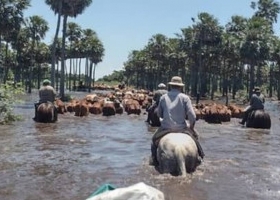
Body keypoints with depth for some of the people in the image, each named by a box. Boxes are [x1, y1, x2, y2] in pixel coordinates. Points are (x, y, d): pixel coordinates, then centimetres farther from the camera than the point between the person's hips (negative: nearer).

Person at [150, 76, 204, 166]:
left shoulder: (163, 97, 0)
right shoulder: (185, 97, -6)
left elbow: (159, 114, 9)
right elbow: (192, 116, -11)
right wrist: (191, 126, 5)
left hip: (166, 127, 1)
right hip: (181, 127, 0)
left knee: (154, 139, 28)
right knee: (194, 135, 29)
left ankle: (154, 159, 22)